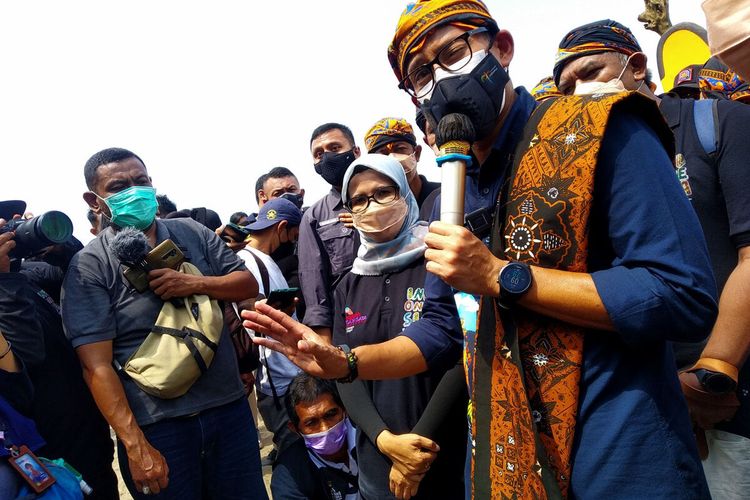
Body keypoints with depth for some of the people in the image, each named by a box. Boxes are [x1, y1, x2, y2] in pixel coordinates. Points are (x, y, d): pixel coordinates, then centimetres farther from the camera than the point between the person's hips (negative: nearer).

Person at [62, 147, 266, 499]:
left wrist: (196, 284, -13)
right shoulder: (88, 267, -7)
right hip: (155, 428, -4)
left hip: (230, 408, 4)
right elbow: (97, 366, -12)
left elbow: (248, 285, 6)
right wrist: (135, 445, -16)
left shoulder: (192, 233, 7)